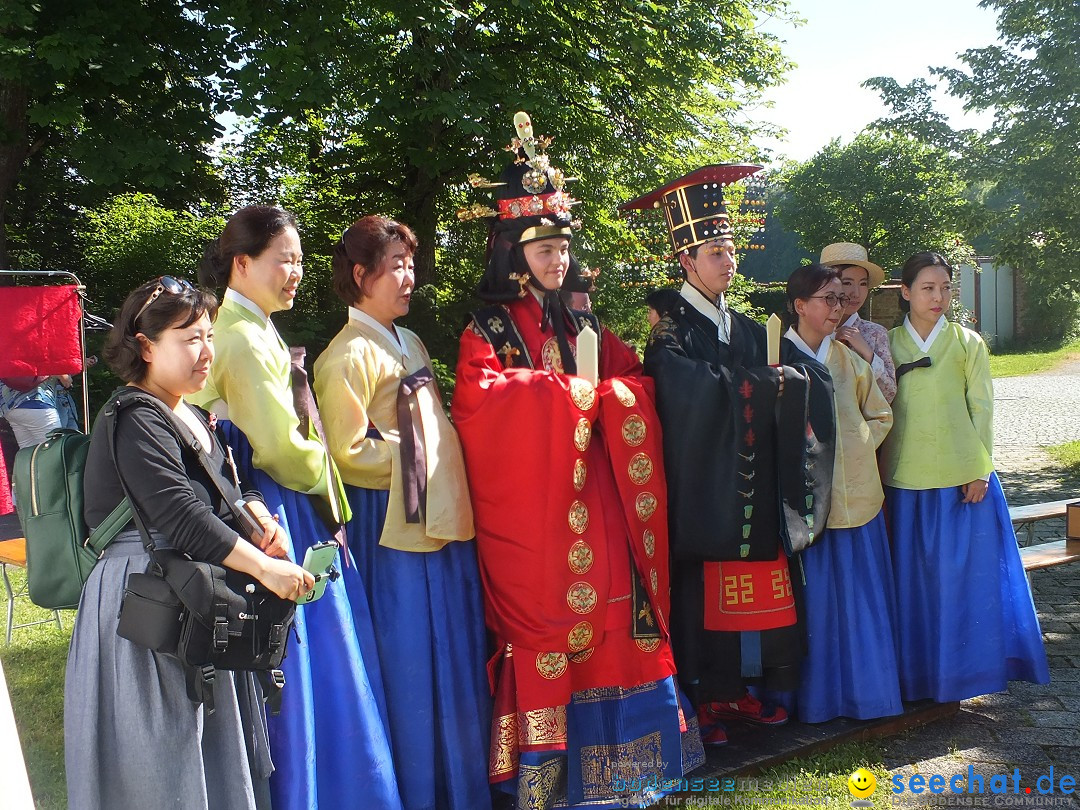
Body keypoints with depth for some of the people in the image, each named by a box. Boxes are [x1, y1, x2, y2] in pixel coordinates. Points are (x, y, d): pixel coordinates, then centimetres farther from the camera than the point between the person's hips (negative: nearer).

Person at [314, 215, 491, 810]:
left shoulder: (411, 345, 16)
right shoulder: (349, 355, -11)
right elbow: (350, 451, -16)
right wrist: (414, 454, -10)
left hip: (441, 518, 8)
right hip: (393, 525, -8)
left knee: (455, 661, 15)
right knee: (409, 666, 0)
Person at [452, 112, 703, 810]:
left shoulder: (582, 324, 17)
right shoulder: (488, 327, 0)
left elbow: (636, 385, 14)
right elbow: (481, 400, -17)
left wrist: (604, 392, -8)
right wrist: (572, 392, -15)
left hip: (594, 503, 5)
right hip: (531, 509, -5)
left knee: (607, 624, 4)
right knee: (543, 630, -3)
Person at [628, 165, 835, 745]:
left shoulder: (746, 328, 15)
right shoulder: (670, 329, -5)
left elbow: (813, 375, 9)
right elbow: (699, 389, -23)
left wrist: (791, 377, -13)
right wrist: (768, 384, -13)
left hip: (755, 489, 6)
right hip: (703, 489, -6)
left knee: (755, 593, 8)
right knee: (705, 590, -3)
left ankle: (745, 688, 21)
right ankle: (706, 698, 10)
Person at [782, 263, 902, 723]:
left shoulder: (851, 360, 11)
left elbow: (881, 415, 17)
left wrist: (857, 444, 2)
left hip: (857, 492, 4)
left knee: (862, 595, 7)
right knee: (816, 596, 1)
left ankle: (865, 689, 20)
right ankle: (819, 696, 13)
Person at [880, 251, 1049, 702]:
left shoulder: (967, 343, 4)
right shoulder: (888, 346, 5)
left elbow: (982, 407, 2)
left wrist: (979, 470, -6)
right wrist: (879, 478, 2)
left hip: (962, 478, -1)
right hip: (906, 481, 1)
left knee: (965, 572, 3)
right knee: (915, 577, 7)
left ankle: (962, 667, 18)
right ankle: (920, 672, 19)